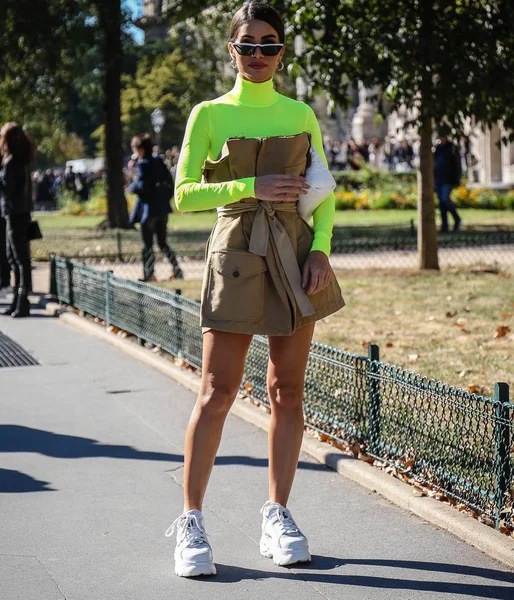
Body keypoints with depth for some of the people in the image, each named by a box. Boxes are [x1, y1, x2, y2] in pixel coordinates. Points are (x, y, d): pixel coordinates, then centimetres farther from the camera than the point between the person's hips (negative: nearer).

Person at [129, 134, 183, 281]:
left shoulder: (142, 164, -13)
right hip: (162, 207, 7)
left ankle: (149, 275, 3)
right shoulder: (158, 161, 9)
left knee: (147, 245, 2)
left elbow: (142, 187, -19)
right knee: (162, 242, 15)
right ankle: (177, 270, 7)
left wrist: (131, 187, 0)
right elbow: (169, 181, 11)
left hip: (149, 209, -7)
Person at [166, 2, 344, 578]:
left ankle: (278, 515, 16)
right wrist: (253, 188, -13)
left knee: (287, 392, 6)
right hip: (236, 254, -3)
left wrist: (321, 249, -2)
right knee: (217, 393, -5)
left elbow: (325, 194, 13)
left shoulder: (301, 115, 9)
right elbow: (183, 194, -3)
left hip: (294, 254, 3)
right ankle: (191, 521, 4)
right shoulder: (208, 114, 1)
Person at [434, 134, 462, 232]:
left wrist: (457, 180, -13)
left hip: (448, 179, -6)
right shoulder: (438, 148, 13)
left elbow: (457, 164, -7)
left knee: (445, 199, -18)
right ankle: (444, 225, 5)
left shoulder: (452, 148, -5)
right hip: (439, 178, 6)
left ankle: (457, 219, 3)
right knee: (441, 201, 2)